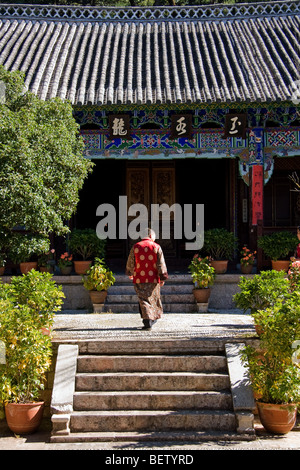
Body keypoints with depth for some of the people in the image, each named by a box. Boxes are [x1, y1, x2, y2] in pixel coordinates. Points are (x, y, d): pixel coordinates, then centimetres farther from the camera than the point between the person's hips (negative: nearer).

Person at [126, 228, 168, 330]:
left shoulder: (135, 247, 0)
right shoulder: (156, 247, -2)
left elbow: (130, 263, 6)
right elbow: (161, 264, -4)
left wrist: (130, 273, 23)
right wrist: (162, 278, 2)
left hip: (139, 279, 0)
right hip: (153, 279, 0)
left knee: (144, 300, 1)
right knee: (154, 298, 18)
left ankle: (147, 322, -10)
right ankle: (154, 317, 31)